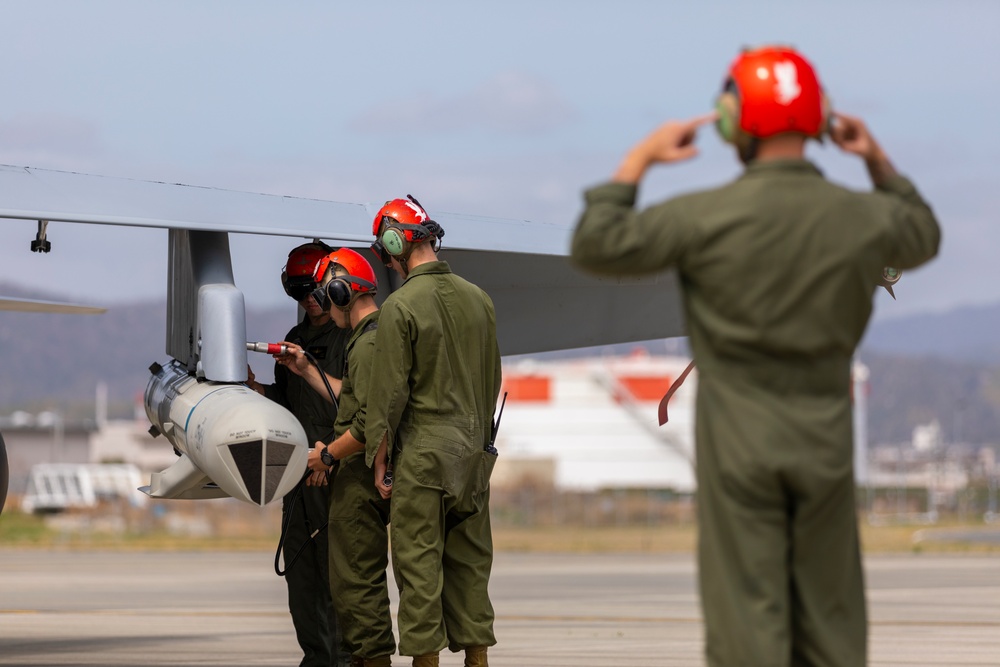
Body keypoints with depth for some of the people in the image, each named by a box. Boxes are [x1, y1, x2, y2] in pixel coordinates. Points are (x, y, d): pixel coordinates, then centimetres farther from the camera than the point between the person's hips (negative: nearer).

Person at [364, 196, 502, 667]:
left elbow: (390, 389, -11)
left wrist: (379, 455, -4)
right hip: (473, 449, 6)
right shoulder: (477, 298, 7)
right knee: (470, 557, 11)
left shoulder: (401, 306, -12)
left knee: (419, 558, -1)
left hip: (422, 449, -6)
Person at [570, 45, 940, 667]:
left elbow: (595, 246, -4)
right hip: (826, 445, 3)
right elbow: (923, 237, 22)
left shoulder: (707, 217, -13)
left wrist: (638, 160, 4)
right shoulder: (863, 217, -2)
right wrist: (880, 162, 22)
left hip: (741, 449, -3)